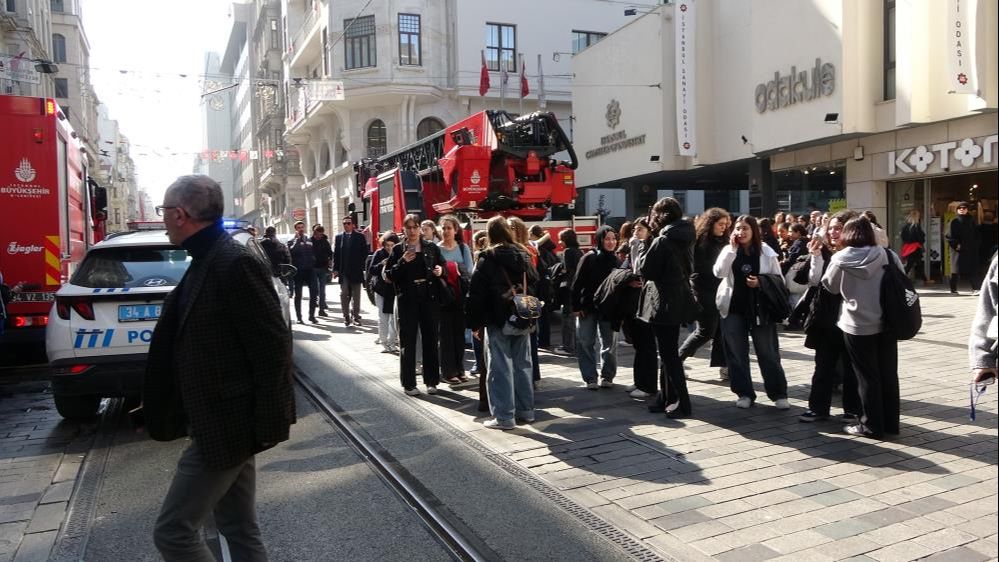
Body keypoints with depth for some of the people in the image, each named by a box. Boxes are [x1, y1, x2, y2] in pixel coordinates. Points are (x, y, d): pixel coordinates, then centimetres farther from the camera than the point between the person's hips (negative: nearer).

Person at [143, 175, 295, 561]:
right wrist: (160, 409, 20)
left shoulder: (235, 263, -20)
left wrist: (268, 425, -19)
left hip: (227, 425, -9)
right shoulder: (206, 261, 10)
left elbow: (273, 346, -21)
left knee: (173, 530, 0)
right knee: (239, 529, 17)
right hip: (219, 422, 9)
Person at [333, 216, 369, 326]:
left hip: (356, 271, -1)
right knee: (344, 295, 2)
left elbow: (365, 252, 3)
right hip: (343, 271, 1)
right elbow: (335, 254, 7)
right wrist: (335, 269, 0)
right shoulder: (338, 237, 7)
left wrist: (361, 266, -4)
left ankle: (355, 317, 10)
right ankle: (346, 317, 10)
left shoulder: (360, 236, 3)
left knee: (356, 295, 4)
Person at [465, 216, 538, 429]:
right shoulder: (523, 256, 7)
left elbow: (476, 295, -10)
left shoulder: (487, 260, -9)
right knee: (522, 365, 13)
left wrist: (475, 323, -5)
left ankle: (504, 417, 0)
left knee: (500, 368, -1)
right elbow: (535, 285, 12)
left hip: (498, 322, -5)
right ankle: (526, 410, 20)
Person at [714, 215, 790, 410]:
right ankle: (744, 393, 18)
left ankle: (779, 394, 15)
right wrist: (732, 248, -16)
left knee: (768, 353, 4)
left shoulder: (766, 252, -2)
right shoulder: (729, 250, 2)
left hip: (759, 308, -2)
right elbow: (719, 272, -15)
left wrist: (761, 282, -17)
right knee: (736, 353, 7)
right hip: (733, 307, 2)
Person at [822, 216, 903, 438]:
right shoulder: (889, 256, -5)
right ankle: (890, 422, 25)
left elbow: (830, 286, 4)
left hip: (858, 325, -3)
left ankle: (872, 425, 14)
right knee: (888, 373, 14)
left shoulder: (841, 259, -10)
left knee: (867, 376, 6)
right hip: (887, 322, 3)